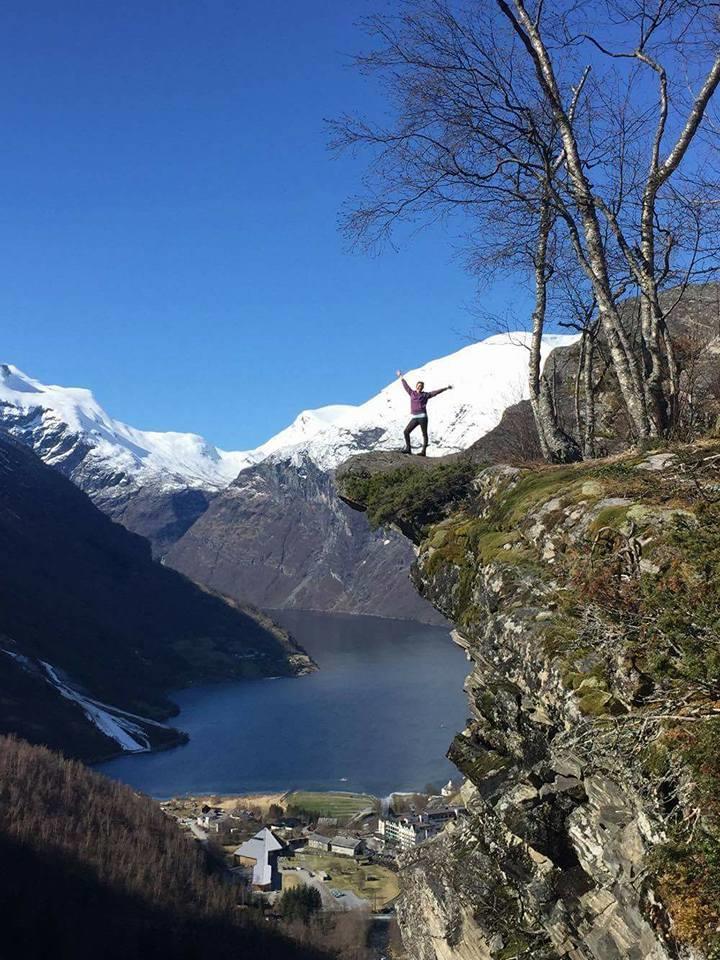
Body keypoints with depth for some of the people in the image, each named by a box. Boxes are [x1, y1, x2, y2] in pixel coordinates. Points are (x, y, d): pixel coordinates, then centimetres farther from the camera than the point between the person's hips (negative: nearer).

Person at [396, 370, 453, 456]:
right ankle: (408, 449, 1)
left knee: (424, 434, -3)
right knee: (406, 432, -4)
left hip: (422, 417, -4)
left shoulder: (425, 395, 6)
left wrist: (446, 388, 1)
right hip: (414, 418, 4)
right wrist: (401, 377, 40)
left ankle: (423, 451, -5)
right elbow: (406, 386, 29)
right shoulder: (412, 393, 15)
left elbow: (436, 392, 5)